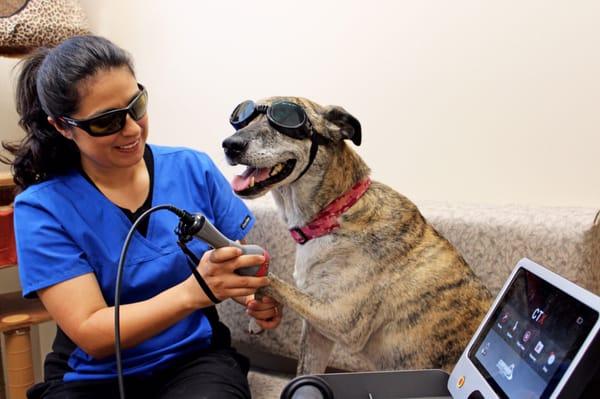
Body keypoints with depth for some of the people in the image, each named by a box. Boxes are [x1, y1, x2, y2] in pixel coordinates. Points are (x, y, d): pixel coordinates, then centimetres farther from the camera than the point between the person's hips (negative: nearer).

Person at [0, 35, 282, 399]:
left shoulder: (193, 169, -1)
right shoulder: (42, 209, -9)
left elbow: (245, 259, 6)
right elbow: (91, 335, -15)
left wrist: (257, 297, -18)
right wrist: (194, 291, -30)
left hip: (196, 359, 2)